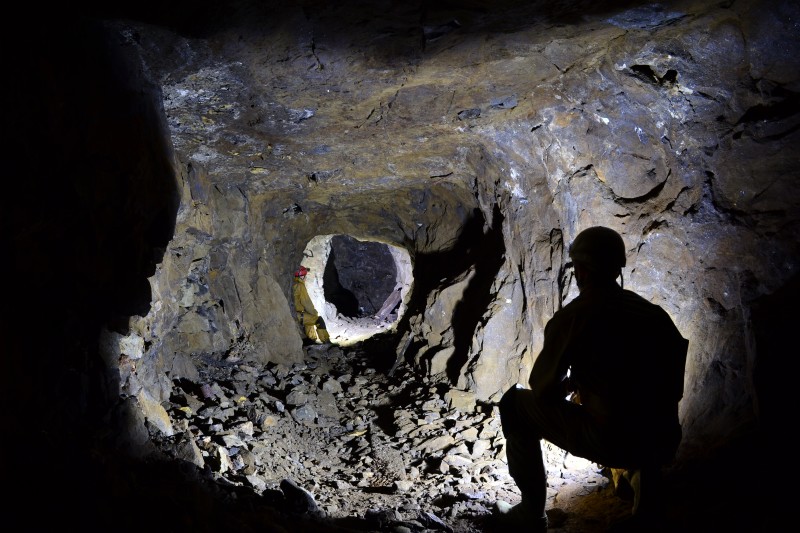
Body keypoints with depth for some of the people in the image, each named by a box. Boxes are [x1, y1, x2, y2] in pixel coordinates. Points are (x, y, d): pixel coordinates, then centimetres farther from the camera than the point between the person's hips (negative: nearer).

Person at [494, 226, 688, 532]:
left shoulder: (573, 316, -7)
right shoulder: (655, 313, 9)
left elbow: (543, 388, -3)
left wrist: (568, 386, 21)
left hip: (613, 442, -6)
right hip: (664, 445, 6)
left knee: (514, 404, 12)